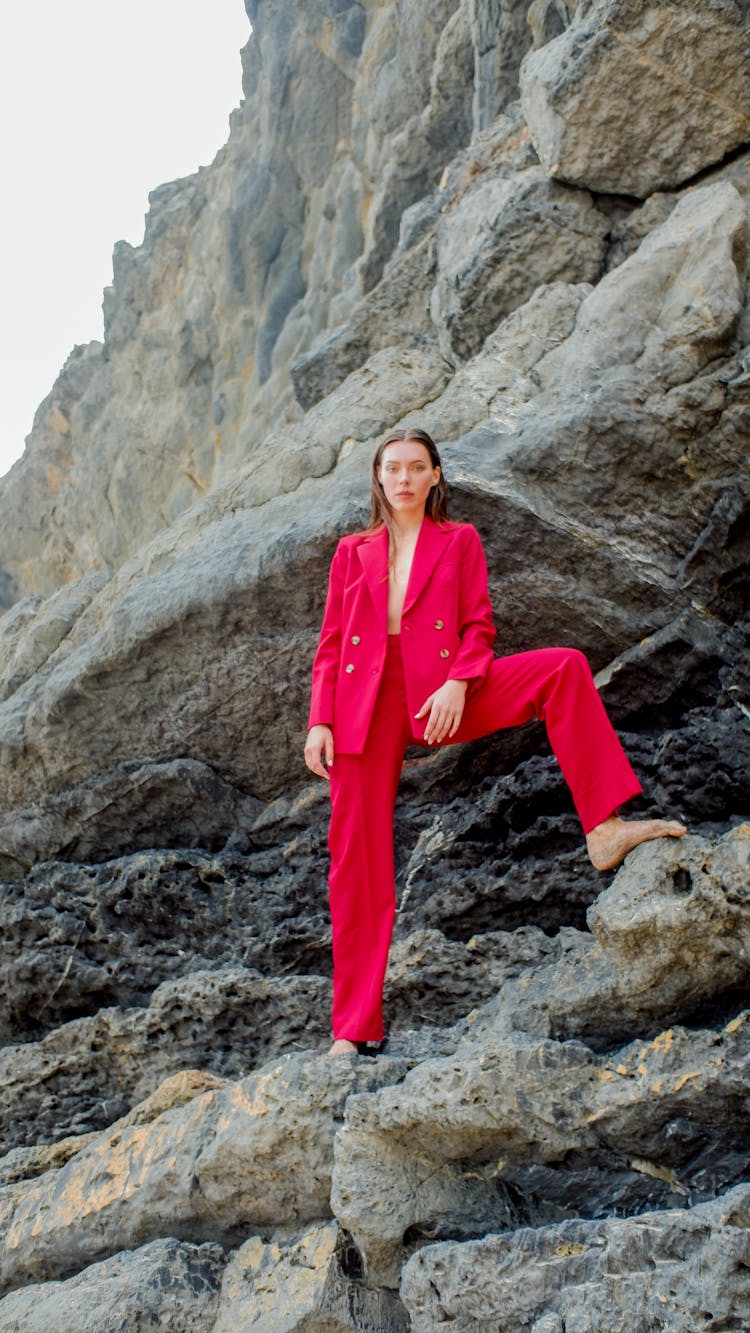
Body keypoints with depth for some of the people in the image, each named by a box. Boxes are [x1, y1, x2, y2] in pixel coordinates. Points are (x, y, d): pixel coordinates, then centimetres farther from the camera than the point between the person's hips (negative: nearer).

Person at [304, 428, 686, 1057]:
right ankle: (354, 1027, 4)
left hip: (440, 692, 0)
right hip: (364, 704, 1)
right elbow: (330, 644, 13)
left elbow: (479, 626, 4)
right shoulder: (353, 551, 17)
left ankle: (605, 829, -25)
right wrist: (320, 721, 0)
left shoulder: (459, 541, 13)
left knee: (564, 666, -20)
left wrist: (457, 683, -16)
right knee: (358, 858, -4)